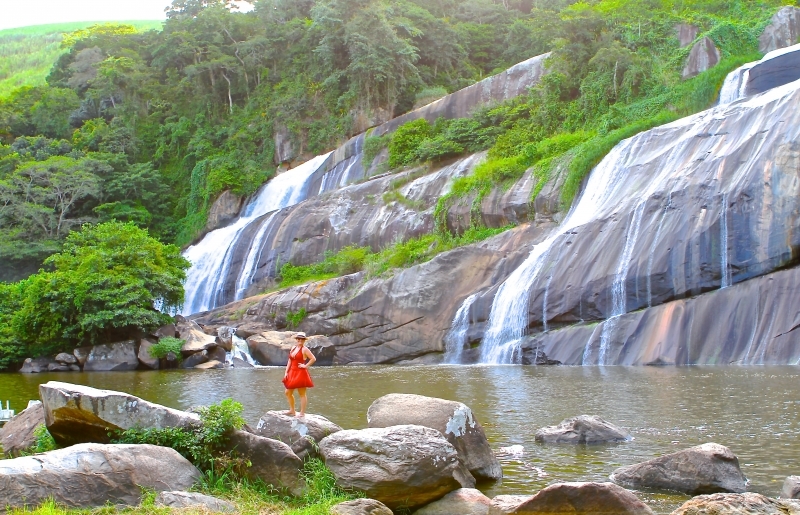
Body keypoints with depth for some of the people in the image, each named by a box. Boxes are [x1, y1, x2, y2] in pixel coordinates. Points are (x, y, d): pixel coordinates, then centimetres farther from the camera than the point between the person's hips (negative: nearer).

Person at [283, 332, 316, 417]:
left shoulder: (304, 349, -9)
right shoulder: (293, 348, 13)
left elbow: (313, 359, -15)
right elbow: (290, 361, 16)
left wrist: (306, 366, -14)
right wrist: (286, 372, 10)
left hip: (301, 373, -8)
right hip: (292, 373, 8)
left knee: (302, 394, -1)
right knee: (288, 392, 13)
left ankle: (302, 413, 3)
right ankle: (292, 410, 27)